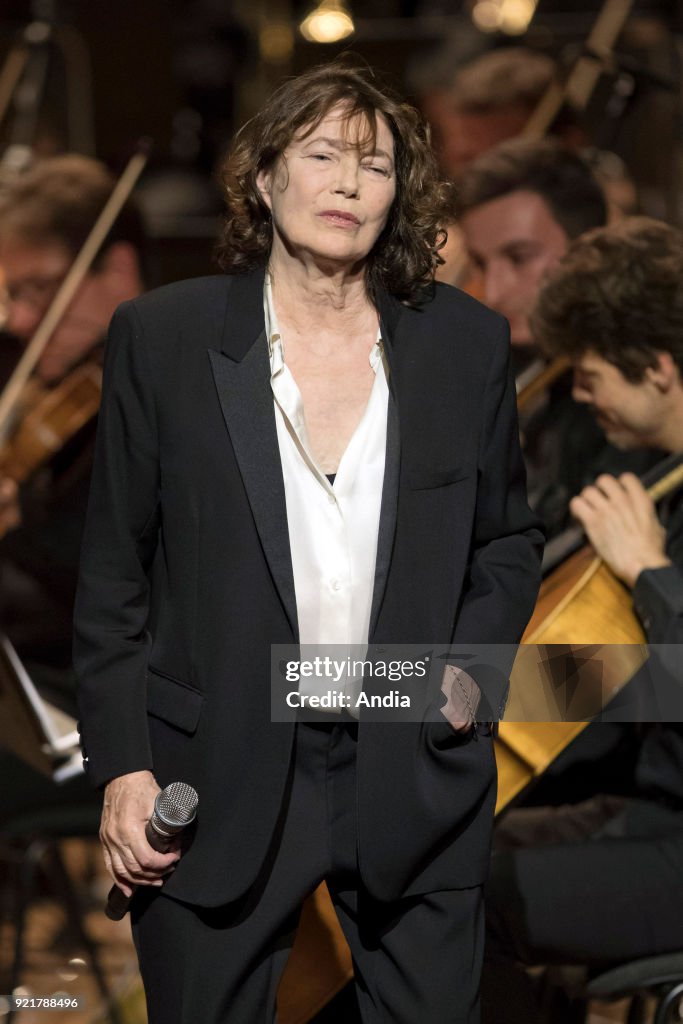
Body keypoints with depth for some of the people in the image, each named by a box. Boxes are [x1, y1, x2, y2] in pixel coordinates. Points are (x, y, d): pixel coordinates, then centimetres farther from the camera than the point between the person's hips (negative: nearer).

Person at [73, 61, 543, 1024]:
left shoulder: (467, 342, 4)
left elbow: (510, 537, 15)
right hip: (217, 782, -1)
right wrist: (122, 765, -4)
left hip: (416, 771, 2)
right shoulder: (162, 336, -1)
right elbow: (114, 568, 2)